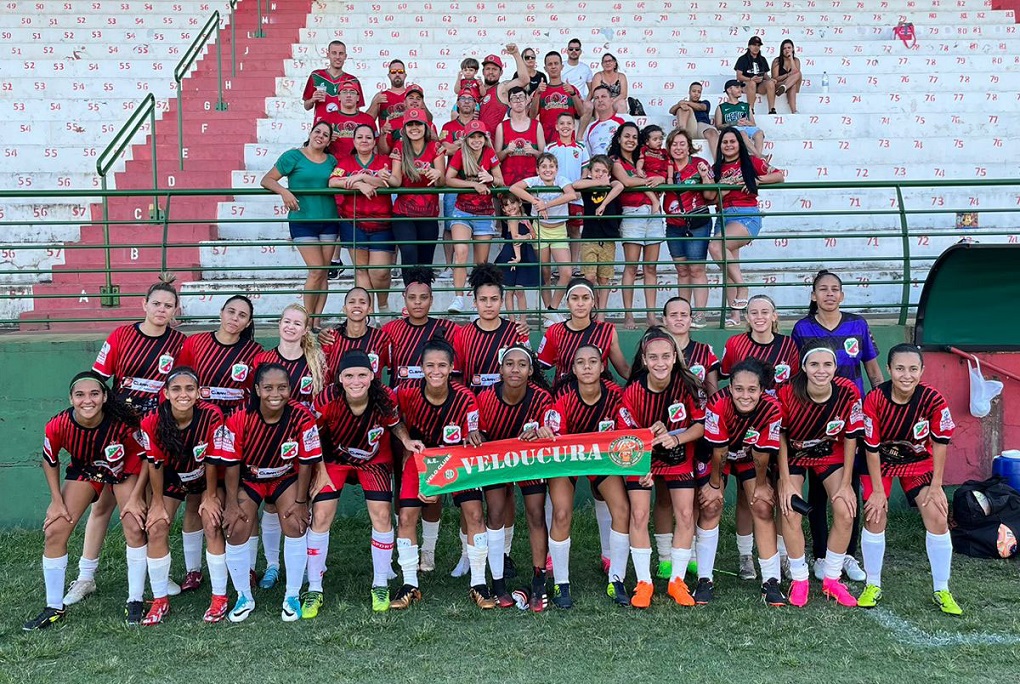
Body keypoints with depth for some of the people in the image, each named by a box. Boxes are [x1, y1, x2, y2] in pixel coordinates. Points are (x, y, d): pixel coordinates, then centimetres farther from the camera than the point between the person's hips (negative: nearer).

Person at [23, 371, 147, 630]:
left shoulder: (123, 422, -36)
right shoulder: (59, 425, -29)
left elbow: (145, 456, -19)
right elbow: (50, 461, -7)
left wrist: (136, 497, -17)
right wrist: (57, 501, -7)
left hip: (124, 470, -2)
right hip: (84, 470, 2)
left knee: (135, 528, -14)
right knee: (54, 532, -5)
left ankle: (135, 601, 3)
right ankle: (54, 607, 12)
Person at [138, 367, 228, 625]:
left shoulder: (211, 415, -33)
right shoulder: (152, 421, -29)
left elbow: (213, 460, -22)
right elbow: (154, 463, -16)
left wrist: (211, 497, -13)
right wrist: (157, 502, -7)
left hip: (204, 477, -1)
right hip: (170, 478, 2)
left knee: (212, 526, -13)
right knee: (156, 529, -8)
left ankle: (220, 597, 1)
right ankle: (160, 600, 7)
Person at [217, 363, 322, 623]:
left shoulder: (302, 417, -27)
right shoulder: (239, 419, -28)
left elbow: (305, 462, -16)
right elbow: (232, 463, -16)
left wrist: (300, 501, -11)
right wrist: (232, 504, -11)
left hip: (286, 477, 0)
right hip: (248, 478, 0)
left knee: (295, 525, -16)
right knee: (237, 530, -11)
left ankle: (292, 597, 4)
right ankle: (245, 598, 12)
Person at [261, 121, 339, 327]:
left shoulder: (332, 161, 11)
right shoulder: (293, 156, -1)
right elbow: (267, 180, -4)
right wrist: (284, 191, -22)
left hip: (328, 221, 4)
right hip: (302, 220, -4)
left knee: (323, 272, 3)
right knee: (316, 270, -12)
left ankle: (316, 321, 11)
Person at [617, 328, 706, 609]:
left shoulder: (688, 384, -20)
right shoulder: (633, 391, -22)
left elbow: (701, 424, -12)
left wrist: (676, 438, -29)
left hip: (679, 459, 1)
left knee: (686, 515, -2)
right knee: (639, 515, -5)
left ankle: (677, 580, 15)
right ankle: (644, 582, 9)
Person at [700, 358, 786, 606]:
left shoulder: (771, 409, -33)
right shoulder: (718, 404, -37)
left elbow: (762, 455, -20)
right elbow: (719, 451, -25)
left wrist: (762, 485, -8)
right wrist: (714, 484, -14)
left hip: (749, 458, 2)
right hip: (716, 456, -1)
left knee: (764, 508, -8)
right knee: (711, 506, -11)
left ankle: (771, 581, 3)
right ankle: (704, 580, 0)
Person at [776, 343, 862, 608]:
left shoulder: (848, 392, -26)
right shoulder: (788, 393, -29)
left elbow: (850, 437, -12)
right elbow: (780, 437, -15)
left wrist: (846, 483, -9)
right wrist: (785, 481, -15)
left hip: (831, 454, 2)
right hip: (793, 454, -1)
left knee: (845, 511, -11)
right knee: (790, 512, -15)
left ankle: (831, 579, 9)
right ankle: (799, 580, 6)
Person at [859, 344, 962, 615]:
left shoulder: (933, 399, -25)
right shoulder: (874, 399, -28)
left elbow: (940, 442, -12)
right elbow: (872, 447, -19)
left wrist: (936, 486, -8)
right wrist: (877, 490, -15)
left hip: (918, 462, 1)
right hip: (881, 462, -1)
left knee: (938, 519, -7)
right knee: (875, 517, -8)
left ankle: (942, 590, 9)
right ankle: (873, 585, 11)